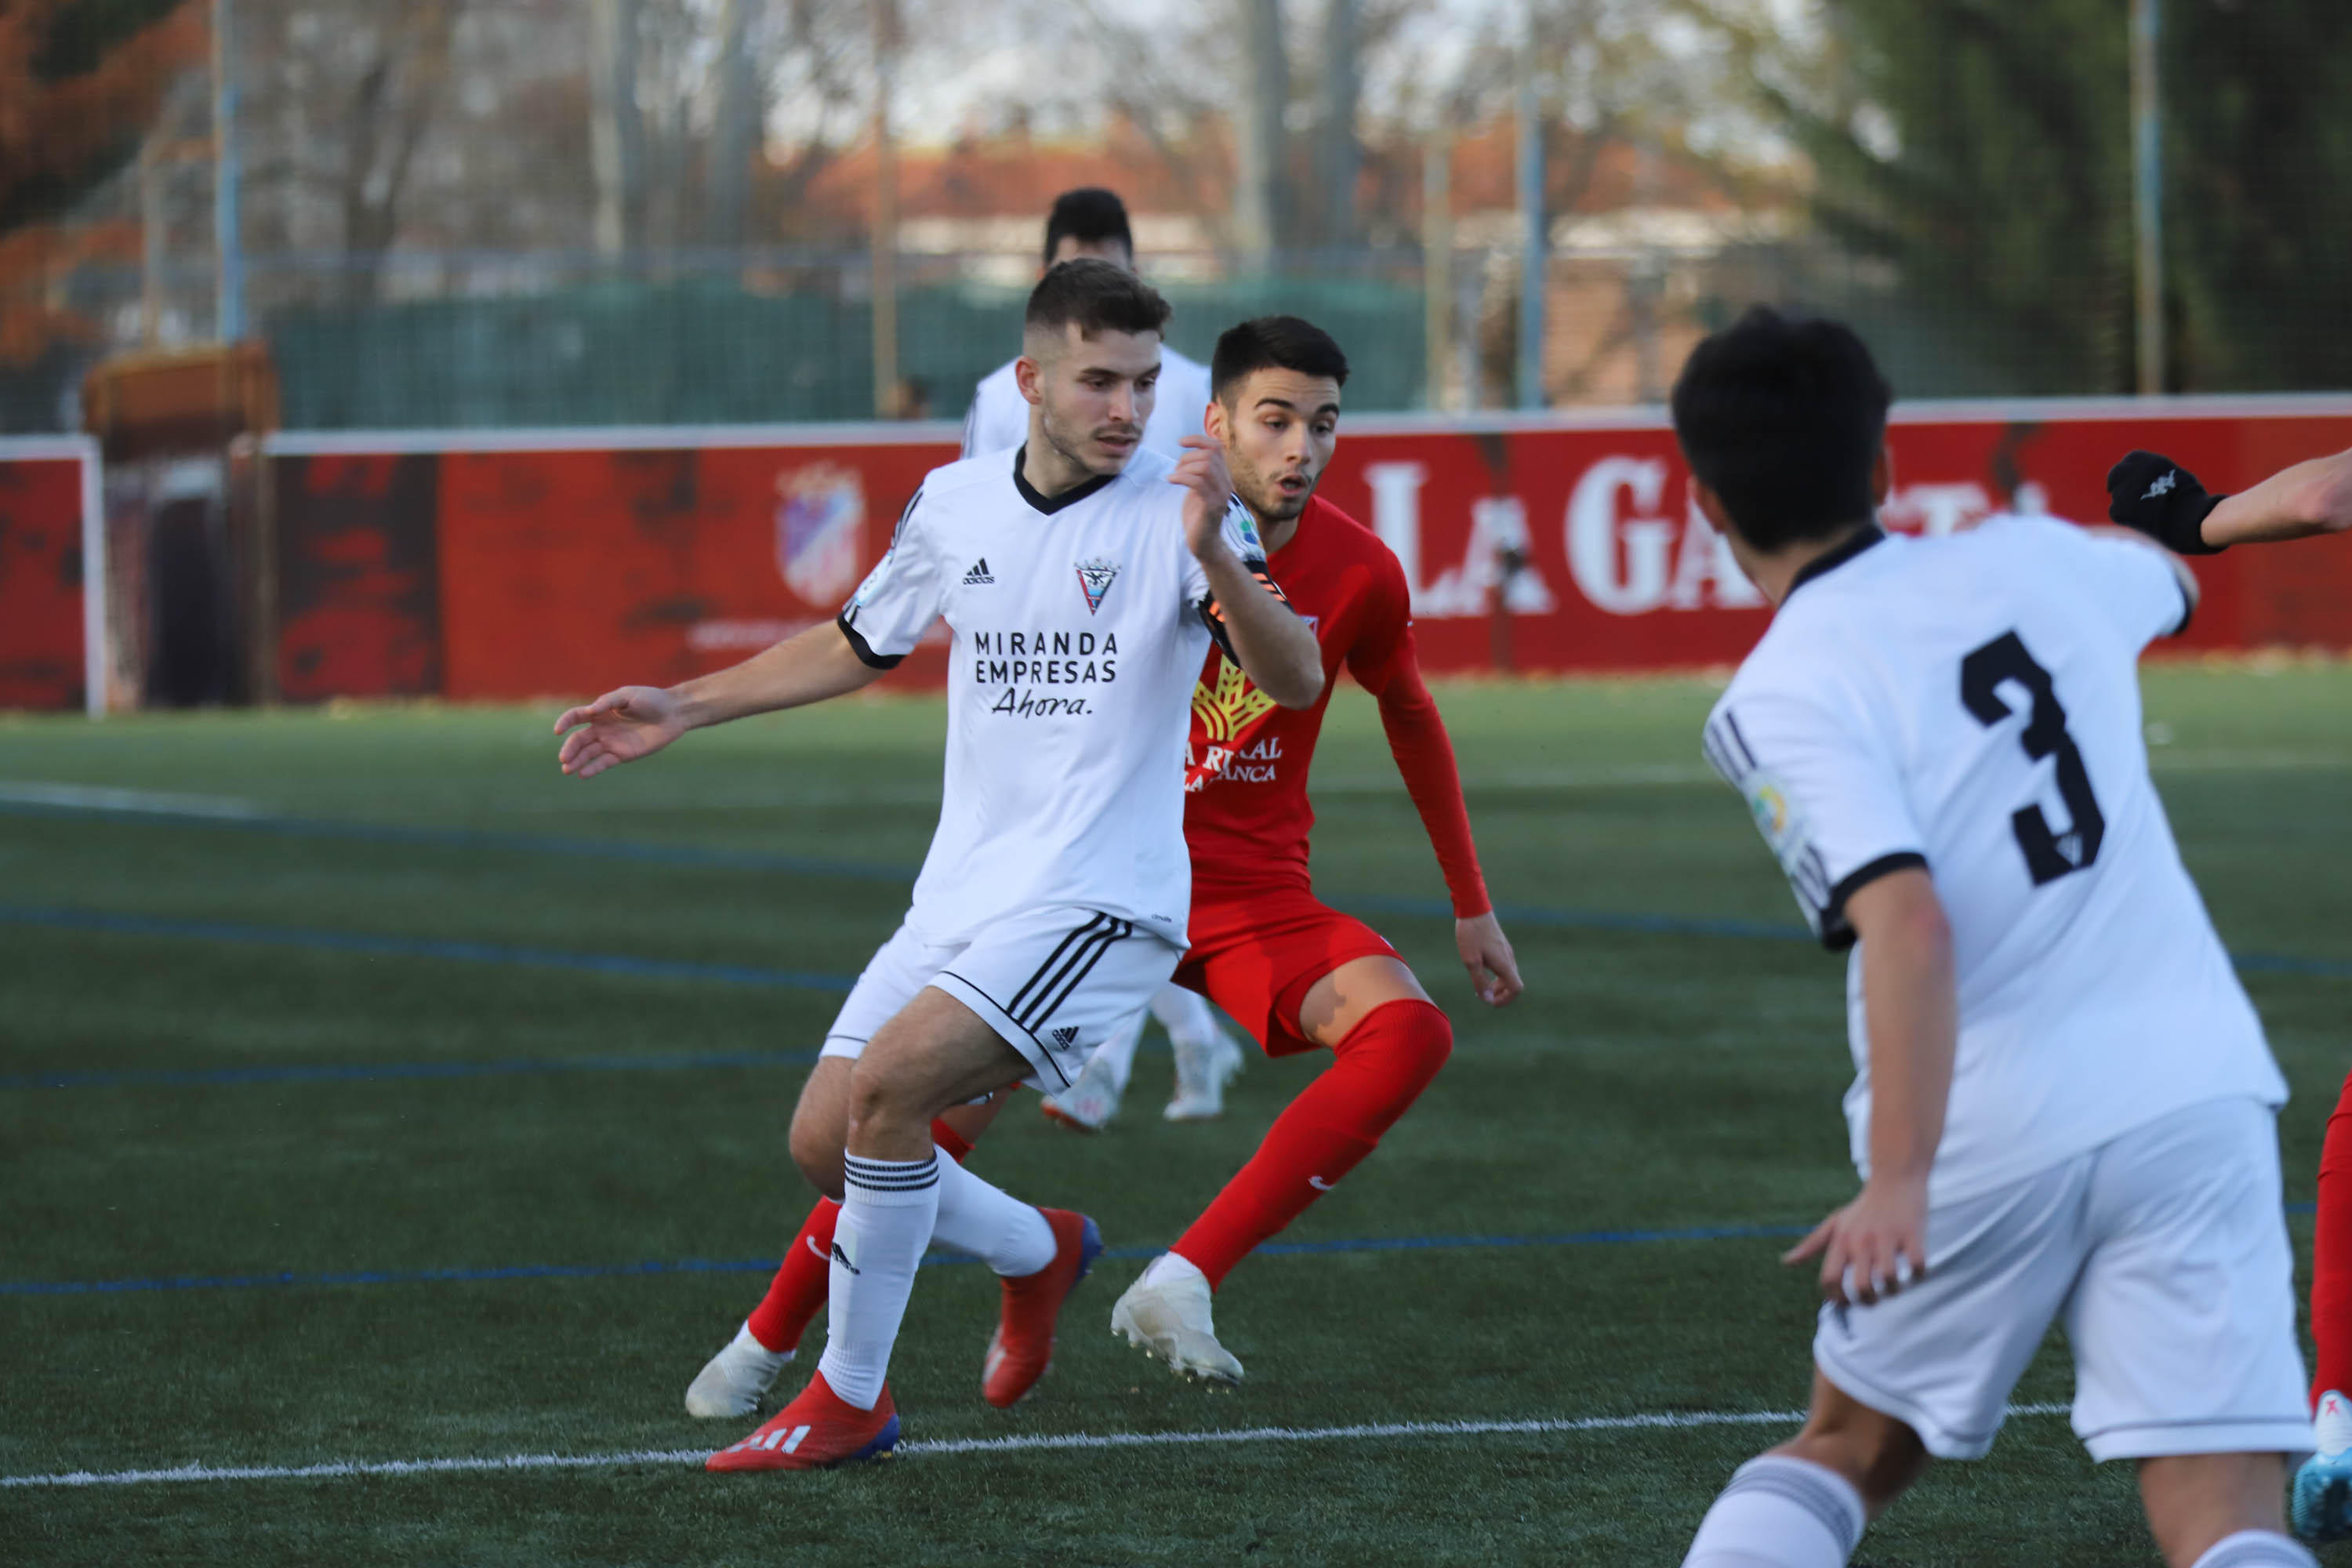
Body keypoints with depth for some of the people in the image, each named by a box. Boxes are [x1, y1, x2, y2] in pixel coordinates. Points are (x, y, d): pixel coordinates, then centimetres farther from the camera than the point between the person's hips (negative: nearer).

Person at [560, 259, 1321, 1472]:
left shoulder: (1175, 508, -10)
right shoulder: (953, 506, 6)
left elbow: (1296, 682, -23)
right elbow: (857, 646, 24)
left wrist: (1214, 560, -39)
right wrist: (683, 709, 20)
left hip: (1095, 903, -6)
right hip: (959, 900, 7)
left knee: (885, 1086, -23)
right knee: (824, 1142, 3)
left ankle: (851, 1401, -7)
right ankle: (1040, 1253, 31)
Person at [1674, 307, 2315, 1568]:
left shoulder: (1778, 700, -6)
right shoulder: (2033, 562, 10)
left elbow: (1908, 922, -21)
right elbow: (2169, 578, 36)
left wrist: (1899, 1182, -25)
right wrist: (2130, 528, 60)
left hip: (1991, 1137, -2)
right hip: (2196, 1087, 3)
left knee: (1848, 1451, 23)